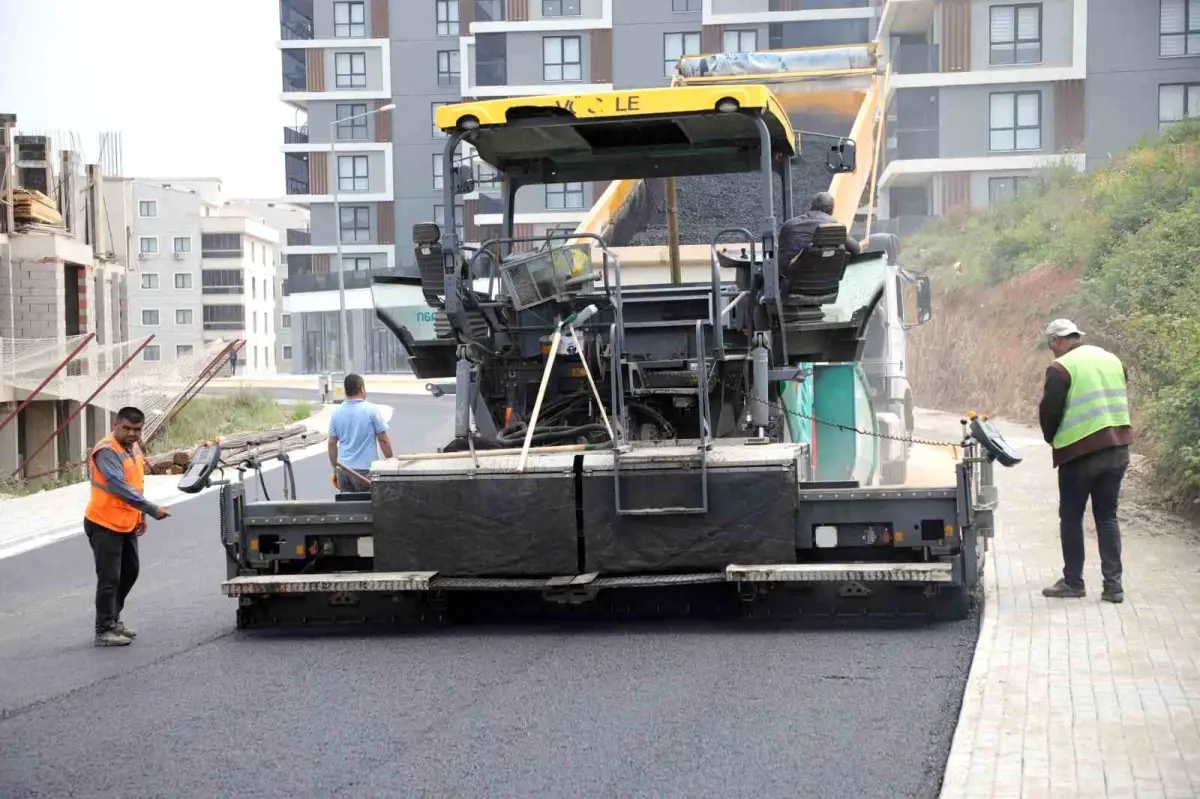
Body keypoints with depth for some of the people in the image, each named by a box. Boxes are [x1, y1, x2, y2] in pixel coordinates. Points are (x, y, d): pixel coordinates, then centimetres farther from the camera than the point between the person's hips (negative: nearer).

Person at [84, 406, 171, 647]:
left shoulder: (134, 447, 7)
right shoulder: (107, 451, -22)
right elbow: (120, 487, -33)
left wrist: (140, 515, 12)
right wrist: (152, 509, -35)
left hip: (126, 524, 9)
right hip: (104, 525, -9)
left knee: (129, 573, 17)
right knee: (109, 579, -5)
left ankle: (113, 620, 31)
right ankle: (104, 631, 3)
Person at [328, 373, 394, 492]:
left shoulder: (336, 412, 5)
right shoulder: (371, 410, -7)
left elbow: (332, 443, 9)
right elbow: (383, 440, -5)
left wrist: (335, 470, 18)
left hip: (343, 470, 4)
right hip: (365, 470, -4)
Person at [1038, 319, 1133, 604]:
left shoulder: (1061, 368, -11)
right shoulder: (1112, 360, 10)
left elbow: (1049, 411, -9)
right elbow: (1121, 402, 16)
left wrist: (1052, 439, 10)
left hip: (1079, 452, -6)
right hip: (1117, 450, 6)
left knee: (1071, 518, 8)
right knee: (1107, 517, 11)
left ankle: (1073, 582, 11)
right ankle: (1113, 584, 6)